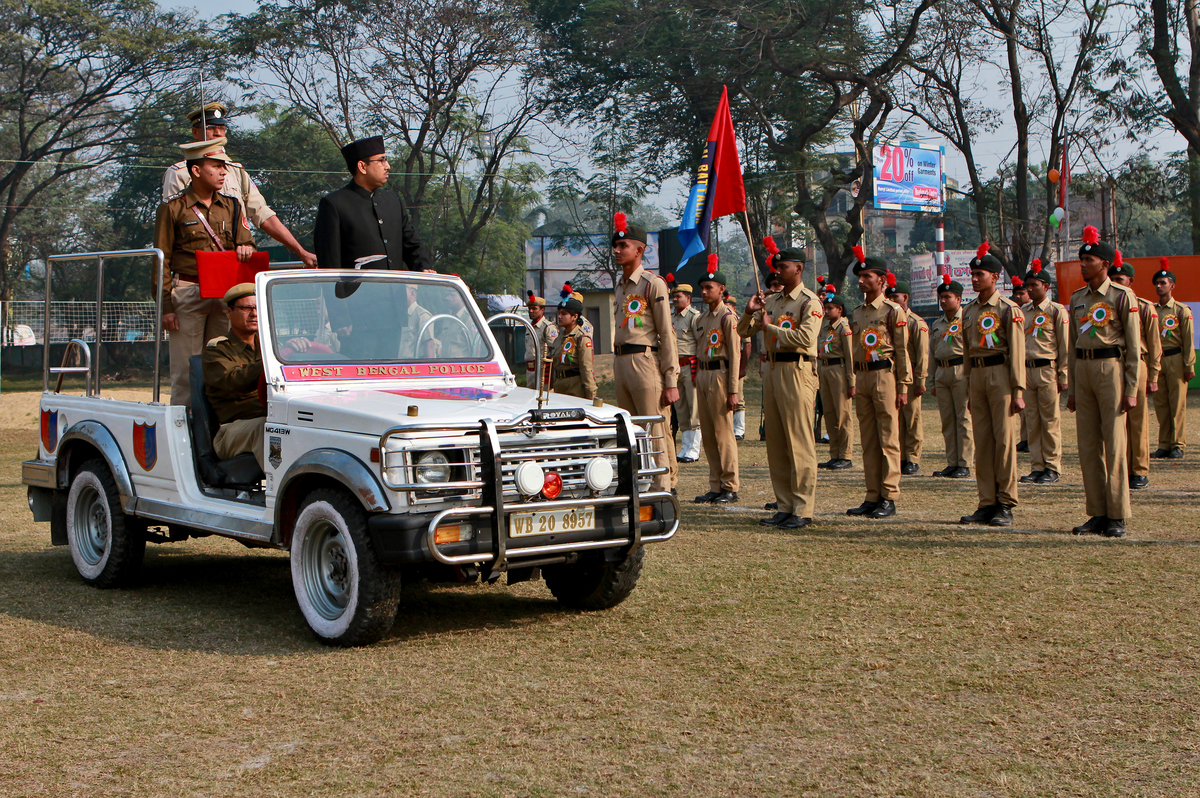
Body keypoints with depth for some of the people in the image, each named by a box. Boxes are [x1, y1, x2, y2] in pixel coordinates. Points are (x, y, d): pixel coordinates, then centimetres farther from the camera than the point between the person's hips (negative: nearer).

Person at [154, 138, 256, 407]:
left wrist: (246, 248, -14)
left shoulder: (232, 206, 14)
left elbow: (246, 241, 13)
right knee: (186, 370, -3)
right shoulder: (173, 208, 1)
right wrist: (165, 306, -8)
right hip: (188, 293, -4)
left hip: (225, 293, 4)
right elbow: (161, 261, -1)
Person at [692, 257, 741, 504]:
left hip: (720, 375, -8)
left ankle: (730, 488, 0)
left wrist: (733, 391, -16)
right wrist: (697, 381, 17)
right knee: (707, 435, 8)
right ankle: (715, 486, 14)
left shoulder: (728, 317, -8)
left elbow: (734, 354, -12)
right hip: (702, 376, 8)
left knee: (723, 433, -6)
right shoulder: (701, 319, 16)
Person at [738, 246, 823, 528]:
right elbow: (744, 332, 20)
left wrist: (771, 327, -12)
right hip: (772, 370, 8)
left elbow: (806, 337, -21)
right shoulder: (771, 301, 17)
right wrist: (750, 312, 1)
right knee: (775, 441, 8)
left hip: (797, 371, -8)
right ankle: (784, 507, 14)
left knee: (799, 442, -8)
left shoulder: (809, 302, -5)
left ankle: (803, 510, -5)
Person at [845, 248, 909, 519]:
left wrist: (903, 387, -11)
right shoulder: (856, 313, 15)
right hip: (862, 378, 7)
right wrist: (852, 383, 15)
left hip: (884, 375, -7)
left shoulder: (893, 311, -4)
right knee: (868, 442, 8)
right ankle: (873, 497, 12)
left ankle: (889, 499, -1)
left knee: (888, 441, -4)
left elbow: (902, 351, -7)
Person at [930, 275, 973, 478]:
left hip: (961, 372, -7)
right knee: (947, 421, 8)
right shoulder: (937, 324, 17)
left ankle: (964, 465, -1)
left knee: (964, 419, -4)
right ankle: (952, 463, 13)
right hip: (942, 372, 7)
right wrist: (934, 382, 18)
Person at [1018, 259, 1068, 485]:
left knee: (1050, 421, -2)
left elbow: (1064, 346, -5)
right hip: (1027, 371, 5)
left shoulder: (1057, 311, -2)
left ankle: (1052, 469, 3)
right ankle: (1037, 467, 11)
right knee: (1032, 421, 6)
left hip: (1047, 369, -5)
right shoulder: (1023, 312, 13)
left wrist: (1063, 376, -10)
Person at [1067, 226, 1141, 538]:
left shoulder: (1122, 297, -4)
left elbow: (1134, 347, -6)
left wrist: (1131, 390, -11)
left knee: (1114, 444, -5)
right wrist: (1071, 388, 14)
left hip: (1111, 369, -6)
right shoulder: (1077, 299, 13)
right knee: (1088, 446, 6)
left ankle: (1118, 517, 1)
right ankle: (1098, 514, 12)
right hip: (1083, 370, 6)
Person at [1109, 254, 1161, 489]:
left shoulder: (1145, 308, 2)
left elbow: (1155, 346, 0)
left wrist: (1153, 378, -7)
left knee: (1139, 423, -1)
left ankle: (1141, 473, 5)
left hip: (1137, 367, -3)